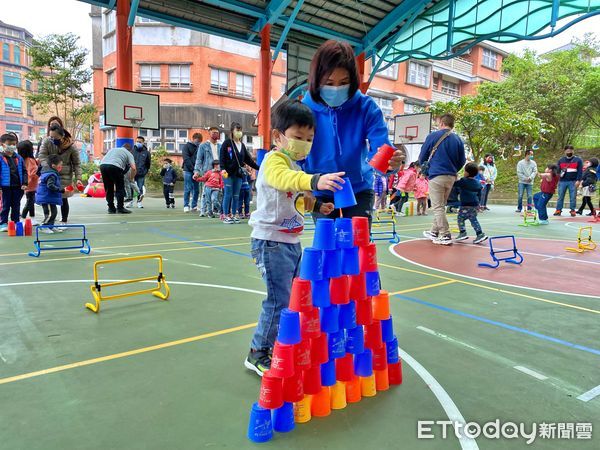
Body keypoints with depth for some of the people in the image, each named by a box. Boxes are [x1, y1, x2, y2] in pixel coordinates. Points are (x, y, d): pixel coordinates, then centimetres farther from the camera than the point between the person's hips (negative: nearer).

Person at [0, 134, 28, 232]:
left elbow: (24, 171, 11)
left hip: (17, 186, 4)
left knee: (16, 206, 11)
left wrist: (24, 183, 1)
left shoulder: (18, 158, 9)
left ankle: (15, 223, 20)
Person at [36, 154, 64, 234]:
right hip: (47, 198, -11)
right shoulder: (51, 175, -18)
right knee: (50, 213, -10)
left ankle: (51, 226, 26)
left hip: (48, 198, 11)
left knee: (53, 212, 17)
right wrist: (61, 190, -31)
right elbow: (50, 185, -30)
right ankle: (44, 227, -3)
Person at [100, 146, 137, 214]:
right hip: (115, 166, -5)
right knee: (120, 189, 9)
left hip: (102, 165, 5)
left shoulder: (113, 149, 36)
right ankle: (120, 208, 9)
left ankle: (111, 208, 19)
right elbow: (133, 168, 5)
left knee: (108, 189, 16)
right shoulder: (129, 153, 20)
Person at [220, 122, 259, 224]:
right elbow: (222, 158, -8)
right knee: (228, 195, -3)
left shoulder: (242, 145, 15)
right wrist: (223, 169, -19)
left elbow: (248, 159, 17)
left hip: (238, 174, 6)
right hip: (228, 173, -6)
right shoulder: (227, 143, -3)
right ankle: (226, 216, 4)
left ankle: (234, 215, 16)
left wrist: (258, 168, 12)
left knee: (236, 196, 8)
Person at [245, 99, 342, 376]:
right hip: (271, 241, -10)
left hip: (292, 241, 10)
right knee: (279, 301, -6)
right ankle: (257, 354, 12)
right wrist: (315, 181, -57)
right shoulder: (275, 160, -14)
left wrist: (317, 205, 10)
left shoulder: (294, 164, 15)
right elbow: (284, 178, -39)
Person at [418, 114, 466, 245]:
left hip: (436, 176, -5)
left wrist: (425, 170, 20)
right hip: (451, 177, 5)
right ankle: (435, 232, 27)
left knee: (438, 207, -1)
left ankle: (445, 236, -4)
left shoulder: (433, 136, -5)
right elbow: (462, 161, 10)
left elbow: (422, 157, 2)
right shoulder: (458, 140, 7)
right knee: (440, 206, 17)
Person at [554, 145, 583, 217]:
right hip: (562, 181, 2)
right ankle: (558, 210, 5)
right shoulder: (561, 160, 12)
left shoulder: (578, 160, 5)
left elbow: (580, 171, -1)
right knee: (560, 196, 2)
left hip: (573, 182, -2)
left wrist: (578, 181, -10)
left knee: (573, 197, 1)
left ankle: (572, 210, 7)